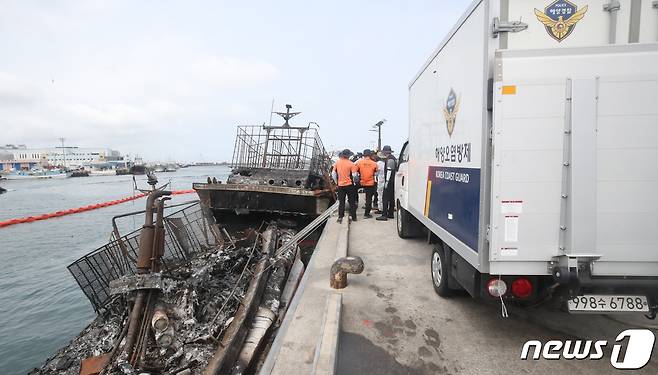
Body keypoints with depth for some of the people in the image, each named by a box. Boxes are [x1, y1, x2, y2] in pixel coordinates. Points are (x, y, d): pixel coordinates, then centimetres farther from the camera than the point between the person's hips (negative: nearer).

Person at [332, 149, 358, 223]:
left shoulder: (337, 162, 0)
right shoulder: (351, 164, -11)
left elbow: (333, 173, 4)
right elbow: (354, 175, -13)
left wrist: (336, 182, 14)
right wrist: (356, 181, 6)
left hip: (340, 185, 3)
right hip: (349, 185, -2)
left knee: (341, 202, 11)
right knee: (352, 202, 10)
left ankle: (340, 217, 11)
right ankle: (353, 217, 15)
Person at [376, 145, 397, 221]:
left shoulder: (390, 159, -14)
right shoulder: (393, 158, 18)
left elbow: (389, 171, -21)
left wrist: (387, 181, -21)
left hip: (389, 181, -10)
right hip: (392, 182, 10)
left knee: (385, 198, -9)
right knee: (391, 198, 13)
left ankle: (384, 215, -9)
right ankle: (390, 214, 20)